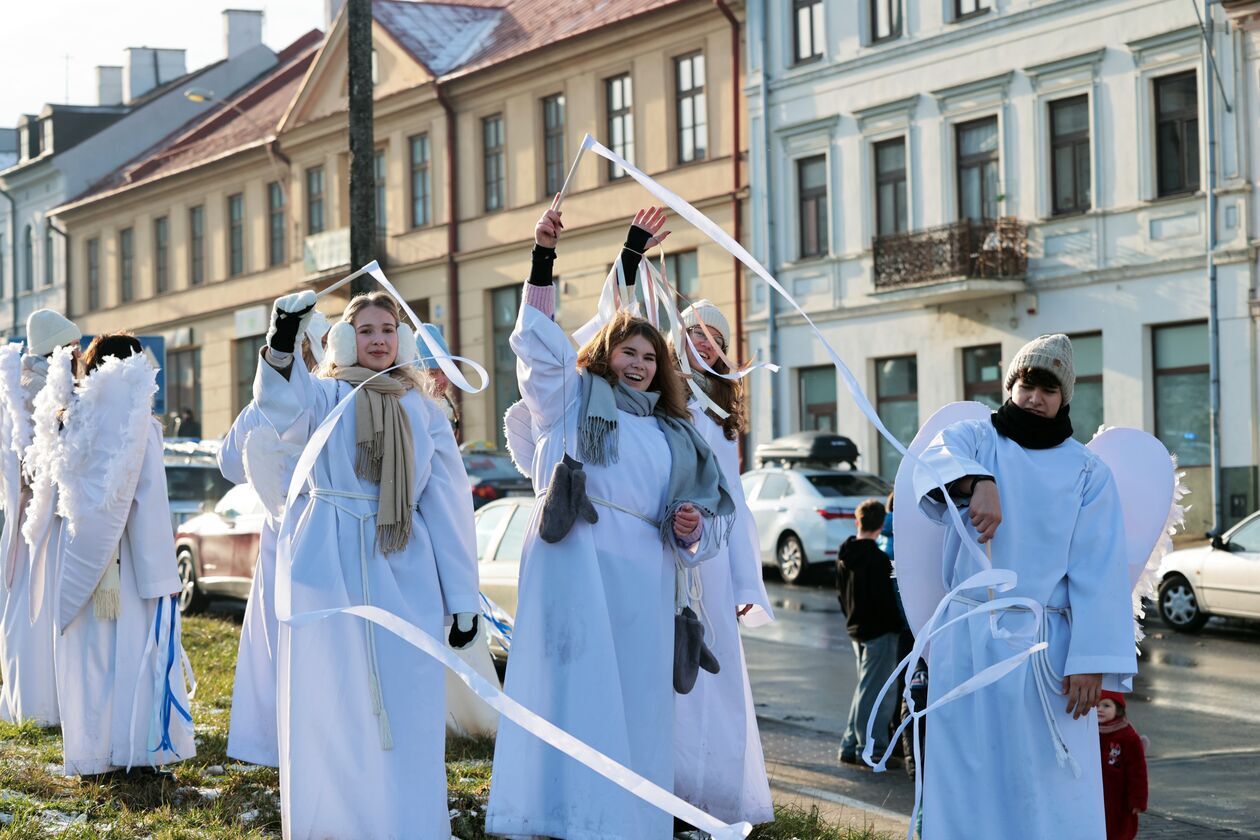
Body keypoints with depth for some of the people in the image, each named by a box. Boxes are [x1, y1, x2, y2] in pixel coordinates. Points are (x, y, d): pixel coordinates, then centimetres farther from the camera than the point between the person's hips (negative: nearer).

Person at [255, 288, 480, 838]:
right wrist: (282, 345, -38)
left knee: (405, 712, 0)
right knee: (329, 704, 1)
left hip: (402, 574, 2)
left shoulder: (424, 411, 13)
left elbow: (449, 505, 10)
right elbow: (282, 406, -19)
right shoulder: (323, 395, 5)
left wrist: (463, 599, 6)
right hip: (326, 569, -2)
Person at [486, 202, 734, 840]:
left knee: (635, 696, 2)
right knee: (573, 682, -13)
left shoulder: (673, 434, 25)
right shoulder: (573, 395, 15)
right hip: (576, 554, -5)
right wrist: (543, 259, -10)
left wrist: (691, 527, 1)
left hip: (643, 571, 5)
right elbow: (540, 339, 0)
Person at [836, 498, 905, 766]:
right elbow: (885, 598, -20)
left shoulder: (845, 556, 7)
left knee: (866, 688, 17)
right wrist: (898, 625, -8)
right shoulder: (876, 559, -19)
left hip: (856, 629, 9)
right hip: (879, 631, -8)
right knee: (873, 692, -3)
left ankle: (850, 746, 18)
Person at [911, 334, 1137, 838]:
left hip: (1048, 647, 0)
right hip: (969, 640, 0)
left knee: (1052, 786, -3)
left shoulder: (1087, 472, 5)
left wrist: (1091, 662, -13)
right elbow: (936, 462, -19)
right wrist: (979, 483, -42)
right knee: (968, 783, 3)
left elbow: (1098, 571, -2)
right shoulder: (973, 440, 6)